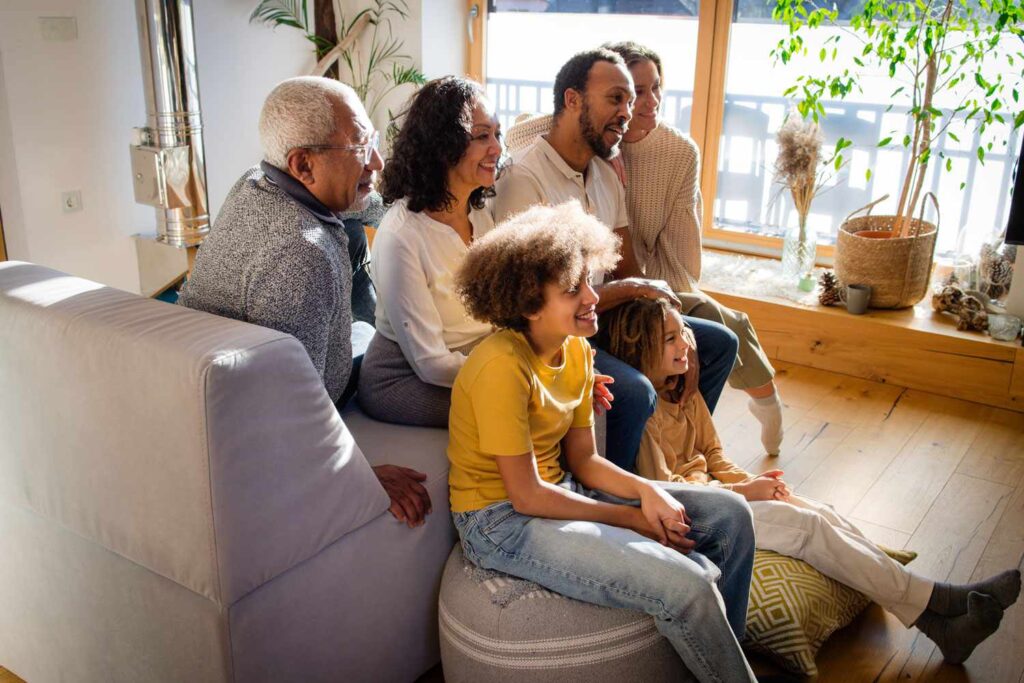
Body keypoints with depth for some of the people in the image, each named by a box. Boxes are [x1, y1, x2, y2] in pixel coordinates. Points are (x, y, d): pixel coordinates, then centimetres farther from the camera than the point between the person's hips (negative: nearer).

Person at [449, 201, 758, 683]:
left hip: (560, 491, 9)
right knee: (688, 588, -24)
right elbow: (526, 496, -21)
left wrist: (646, 491, -12)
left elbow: (583, 460, 6)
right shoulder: (502, 365, -24)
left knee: (730, 515, 7)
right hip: (504, 521, -9)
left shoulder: (576, 351, 3)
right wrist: (630, 519, -13)